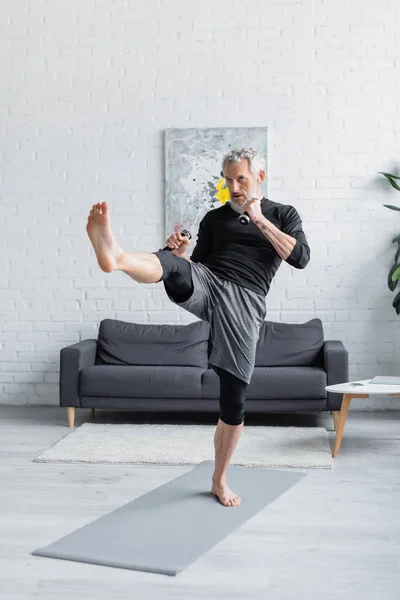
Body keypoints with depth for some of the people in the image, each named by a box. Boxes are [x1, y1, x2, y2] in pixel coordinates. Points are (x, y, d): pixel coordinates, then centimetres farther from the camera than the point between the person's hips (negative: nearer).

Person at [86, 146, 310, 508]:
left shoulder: (284, 215, 13)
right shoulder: (214, 218, 18)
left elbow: (301, 258, -4)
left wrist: (259, 220, -7)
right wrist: (180, 254, -4)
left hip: (244, 304, -1)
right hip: (207, 285, 1)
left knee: (234, 400, 2)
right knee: (171, 262, -33)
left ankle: (220, 480, 20)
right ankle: (116, 257, -67)